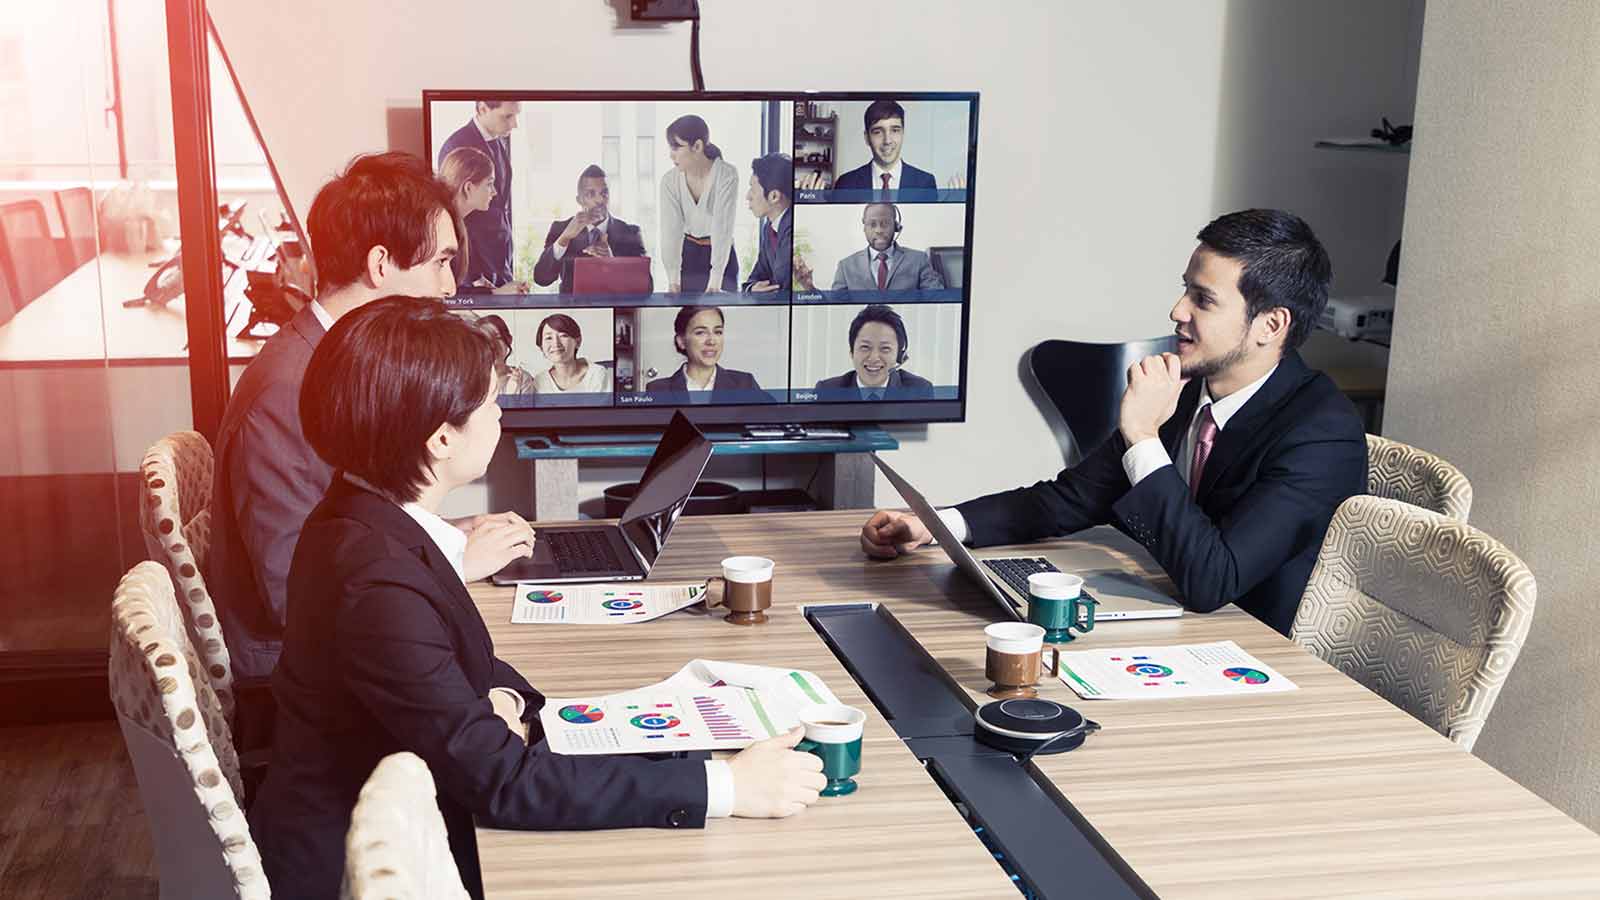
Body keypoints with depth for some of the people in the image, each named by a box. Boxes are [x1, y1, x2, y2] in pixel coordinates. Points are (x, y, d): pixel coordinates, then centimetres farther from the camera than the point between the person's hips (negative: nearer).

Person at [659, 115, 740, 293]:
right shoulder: (669, 181, -9)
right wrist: (673, 281, -29)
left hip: (722, 255, -2)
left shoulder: (727, 175, -20)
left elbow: (722, 226, -27)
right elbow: (671, 229, -18)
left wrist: (715, 282, -34)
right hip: (688, 254, 3)